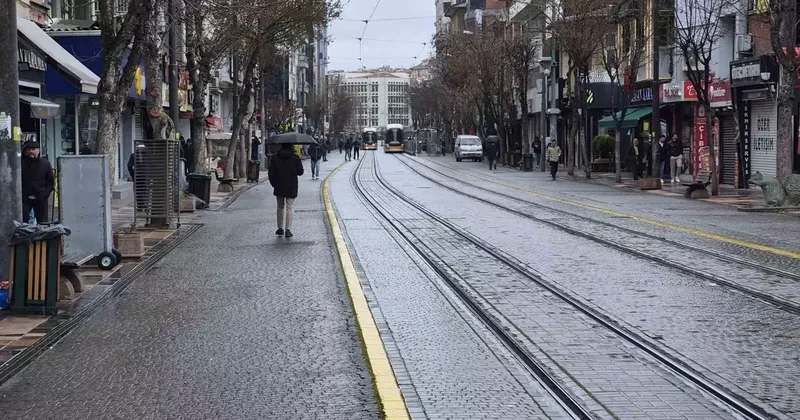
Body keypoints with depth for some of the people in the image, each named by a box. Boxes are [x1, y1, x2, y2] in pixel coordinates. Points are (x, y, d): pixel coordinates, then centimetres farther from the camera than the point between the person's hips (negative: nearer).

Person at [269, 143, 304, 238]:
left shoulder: (275, 158, -2)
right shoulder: (295, 158, -5)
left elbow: (271, 173, -2)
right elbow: (300, 172, -2)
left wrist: (274, 183, 10)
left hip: (279, 187, 2)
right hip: (291, 187, -2)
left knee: (280, 207, 17)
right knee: (290, 207, 0)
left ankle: (280, 228, 19)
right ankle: (288, 229, -9)